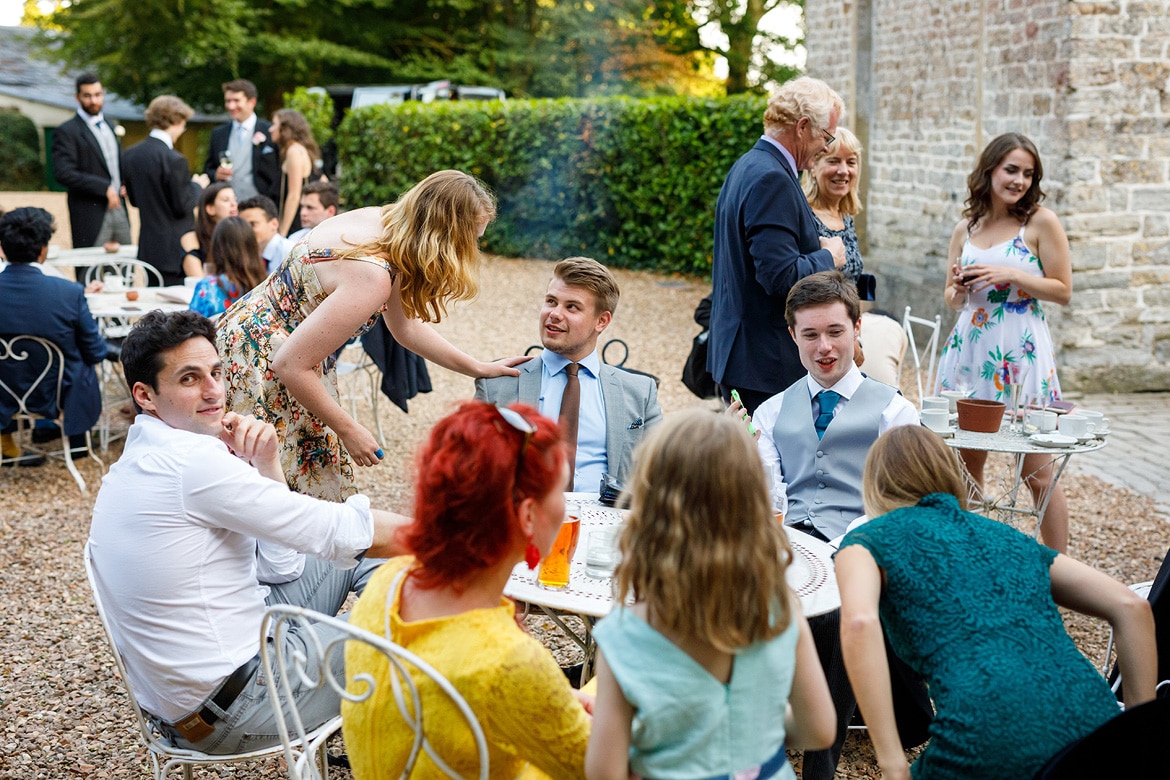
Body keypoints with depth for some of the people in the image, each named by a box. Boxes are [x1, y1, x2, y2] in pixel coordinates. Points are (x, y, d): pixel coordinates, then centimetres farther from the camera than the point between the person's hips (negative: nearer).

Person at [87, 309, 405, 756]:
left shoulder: (141, 464, 9)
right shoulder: (193, 461, -22)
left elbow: (279, 570, 8)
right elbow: (341, 533, -20)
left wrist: (265, 467, -3)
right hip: (227, 712, -9)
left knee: (360, 553, 16)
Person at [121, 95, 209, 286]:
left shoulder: (131, 154, 6)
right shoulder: (173, 159, -18)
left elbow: (133, 199, 14)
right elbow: (182, 206, -15)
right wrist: (197, 186, 1)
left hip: (148, 246, 8)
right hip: (173, 248, -8)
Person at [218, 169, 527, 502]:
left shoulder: (378, 219, -3)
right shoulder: (371, 278, -31)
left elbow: (406, 325, 12)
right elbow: (291, 366, -28)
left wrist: (479, 368, 14)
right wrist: (348, 430, -17)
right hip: (259, 364, -10)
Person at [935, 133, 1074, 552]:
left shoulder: (1041, 222, -1)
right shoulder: (965, 228, 11)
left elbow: (1063, 290, -2)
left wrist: (1012, 275, -13)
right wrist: (958, 289, -5)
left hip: (1021, 353, -4)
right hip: (969, 350, 4)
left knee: (1038, 472, -2)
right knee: (964, 464, 7)